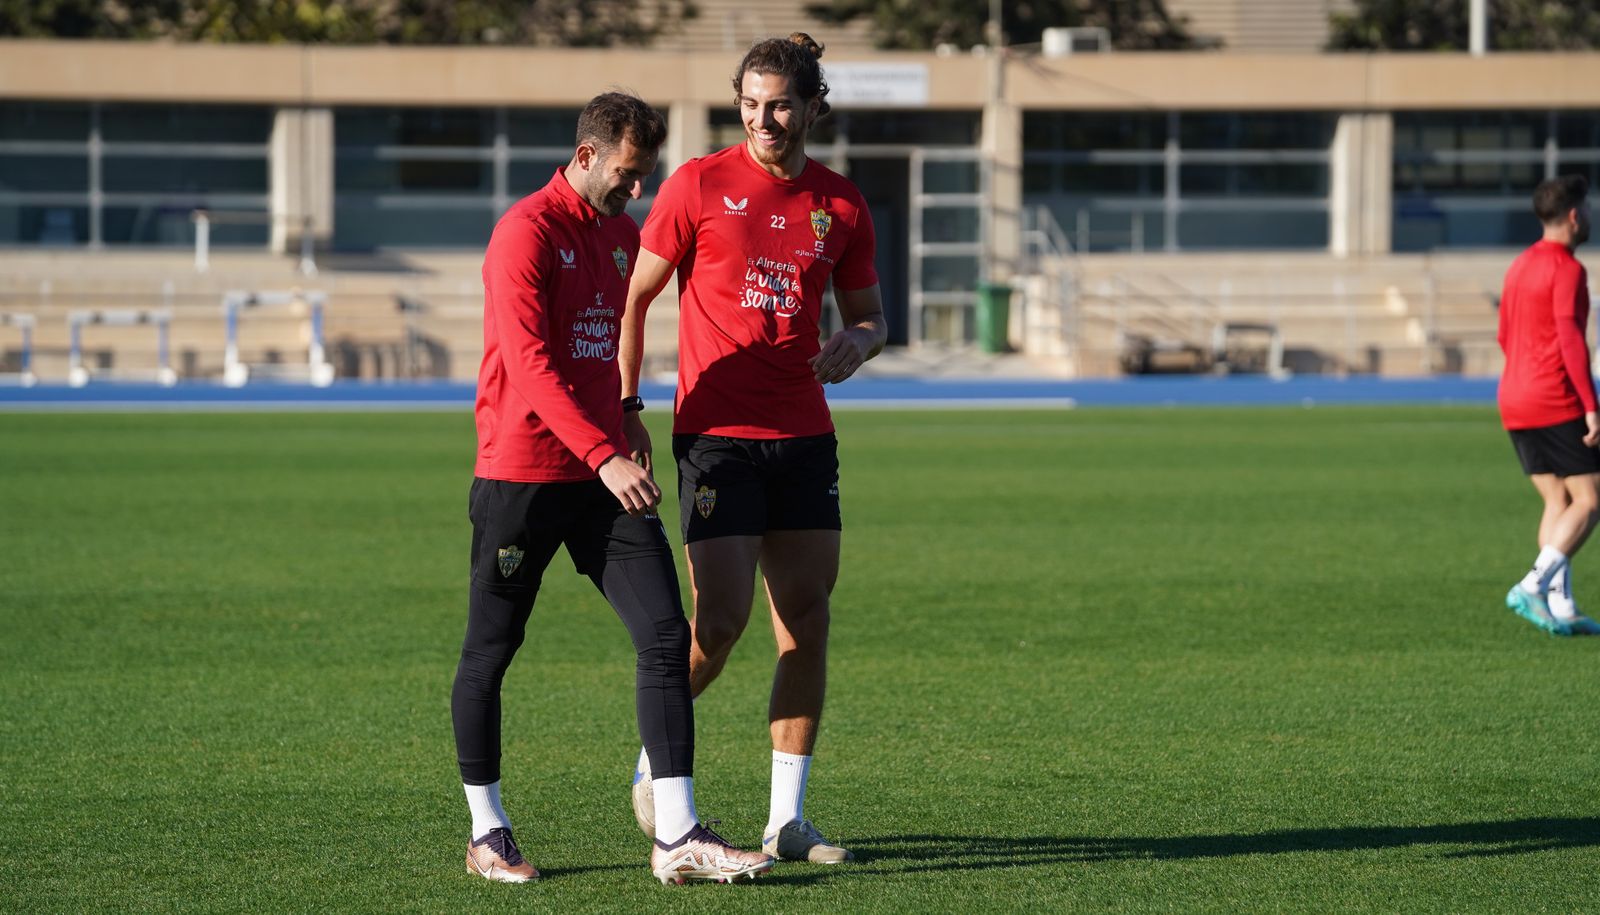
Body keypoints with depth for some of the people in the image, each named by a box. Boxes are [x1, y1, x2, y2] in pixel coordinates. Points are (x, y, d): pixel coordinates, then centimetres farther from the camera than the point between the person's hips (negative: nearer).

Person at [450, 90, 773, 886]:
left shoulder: (624, 234, 13)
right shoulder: (526, 232, -12)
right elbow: (529, 364, -22)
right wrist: (605, 457, -28)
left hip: (603, 473, 7)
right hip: (520, 475, -7)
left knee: (665, 636, -5)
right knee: (489, 653, 4)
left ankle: (676, 838, -7)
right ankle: (487, 833, 17)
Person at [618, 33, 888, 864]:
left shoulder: (840, 204, 7)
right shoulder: (699, 186, -4)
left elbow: (868, 311, 17)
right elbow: (634, 296, 1)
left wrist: (856, 342, -7)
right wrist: (626, 408, -6)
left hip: (803, 435, 4)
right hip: (716, 435, -4)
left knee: (806, 614, 1)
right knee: (720, 618, -10)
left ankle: (787, 820, 7)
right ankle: (654, 760, 17)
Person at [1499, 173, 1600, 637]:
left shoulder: (1519, 266, 15)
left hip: (1515, 404, 8)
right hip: (1557, 404, -8)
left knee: (1558, 502, 10)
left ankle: (1561, 608, 1)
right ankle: (1534, 587, -16)